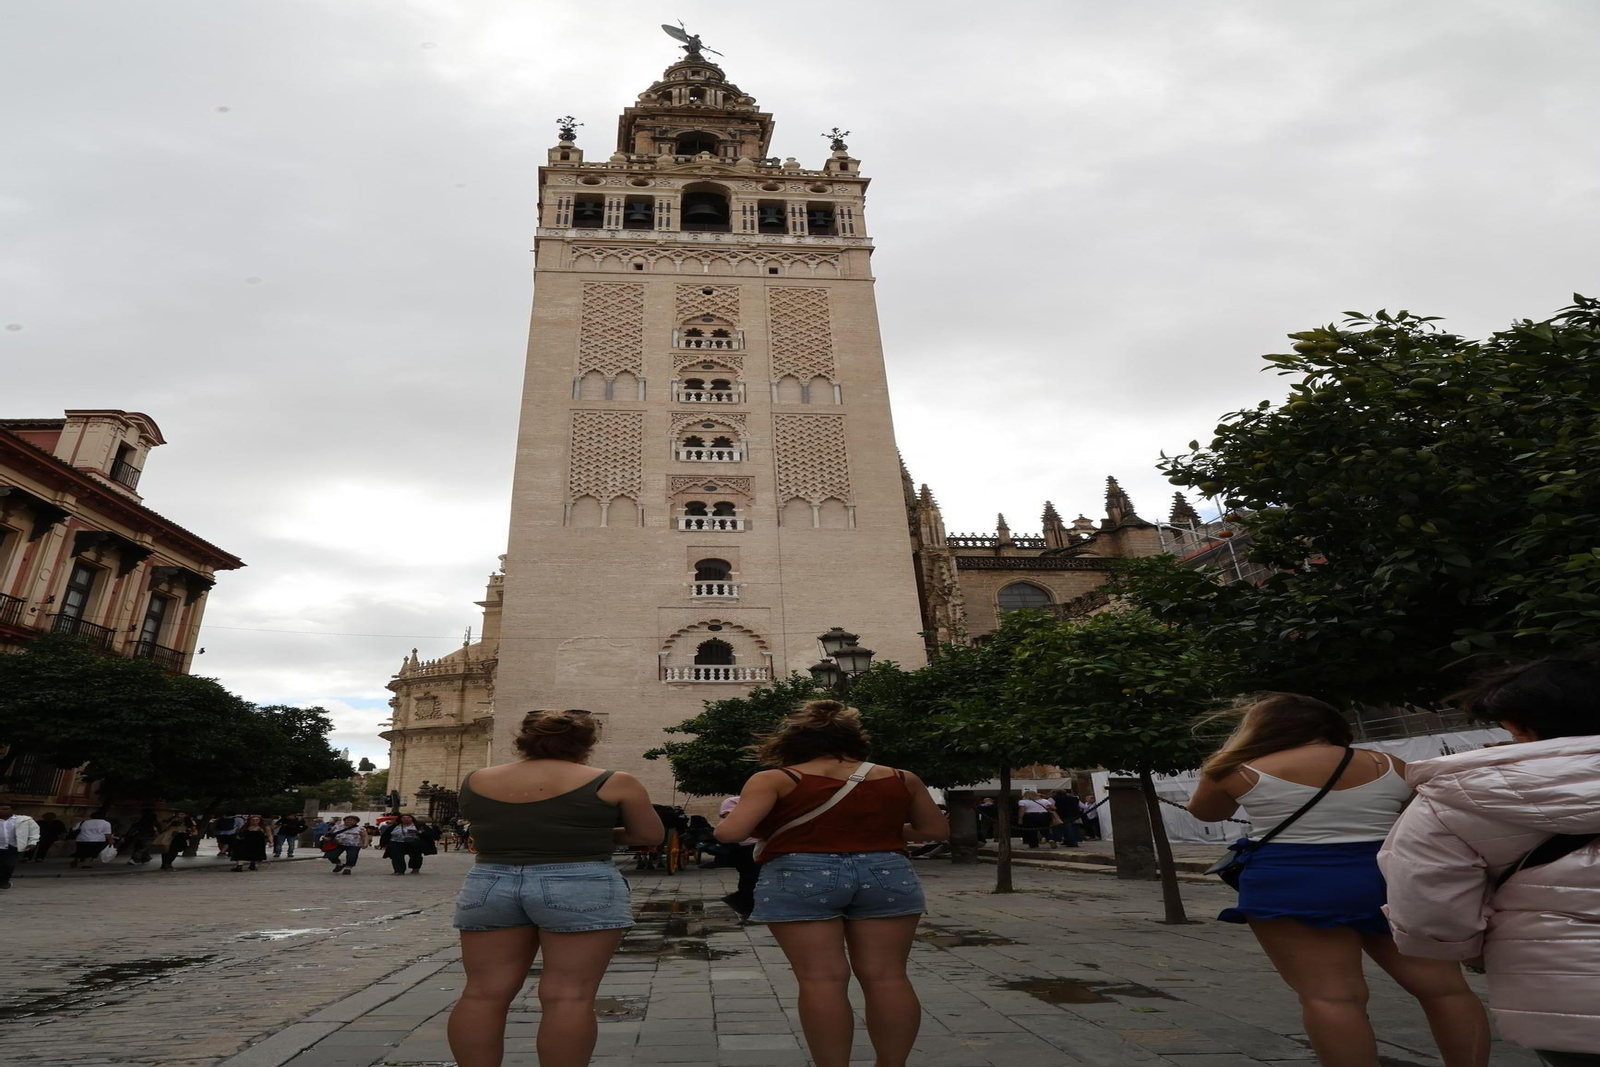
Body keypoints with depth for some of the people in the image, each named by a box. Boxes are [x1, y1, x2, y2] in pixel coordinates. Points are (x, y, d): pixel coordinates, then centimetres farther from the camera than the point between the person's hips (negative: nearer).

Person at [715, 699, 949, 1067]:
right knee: (886, 977, 10)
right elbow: (937, 831, 13)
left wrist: (768, 828, 11)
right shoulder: (901, 779, 7)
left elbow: (731, 832, -10)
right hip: (887, 875, 3)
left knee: (822, 979, 3)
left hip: (799, 879, -2)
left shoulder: (775, 780, -3)